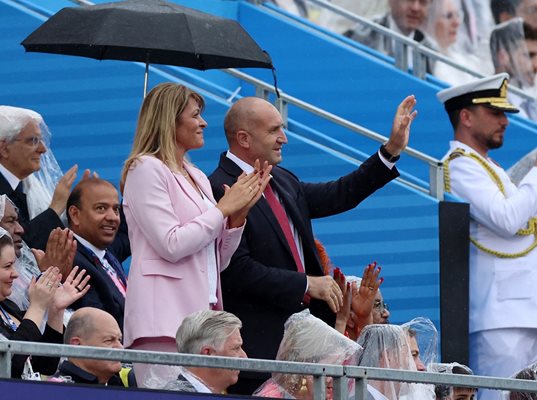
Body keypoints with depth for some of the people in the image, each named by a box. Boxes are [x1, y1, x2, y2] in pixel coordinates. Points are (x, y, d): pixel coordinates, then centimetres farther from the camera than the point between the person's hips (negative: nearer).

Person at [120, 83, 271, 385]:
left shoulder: (197, 178, 21)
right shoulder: (146, 169, -4)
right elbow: (171, 245, -14)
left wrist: (239, 213, 7)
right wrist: (223, 208, -6)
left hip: (202, 312, 8)